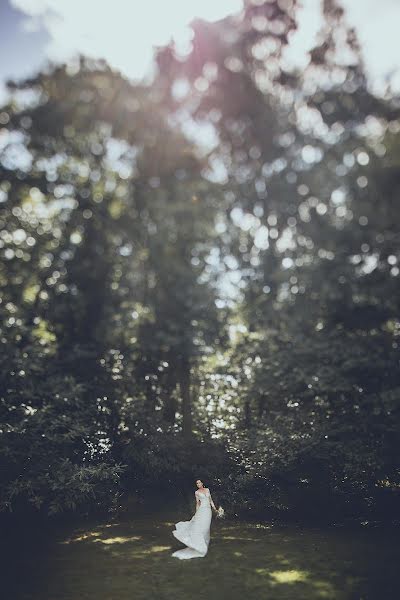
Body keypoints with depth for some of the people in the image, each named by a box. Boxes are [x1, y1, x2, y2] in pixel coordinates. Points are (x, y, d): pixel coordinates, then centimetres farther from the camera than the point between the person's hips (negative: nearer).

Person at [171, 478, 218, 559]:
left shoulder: (207, 490, 12)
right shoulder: (197, 492, 4)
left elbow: (210, 500, 14)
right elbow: (197, 503, 5)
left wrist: (215, 509, 7)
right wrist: (197, 513, 2)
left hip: (208, 510, 3)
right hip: (201, 510, -3)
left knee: (205, 527, 1)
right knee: (198, 526, -13)